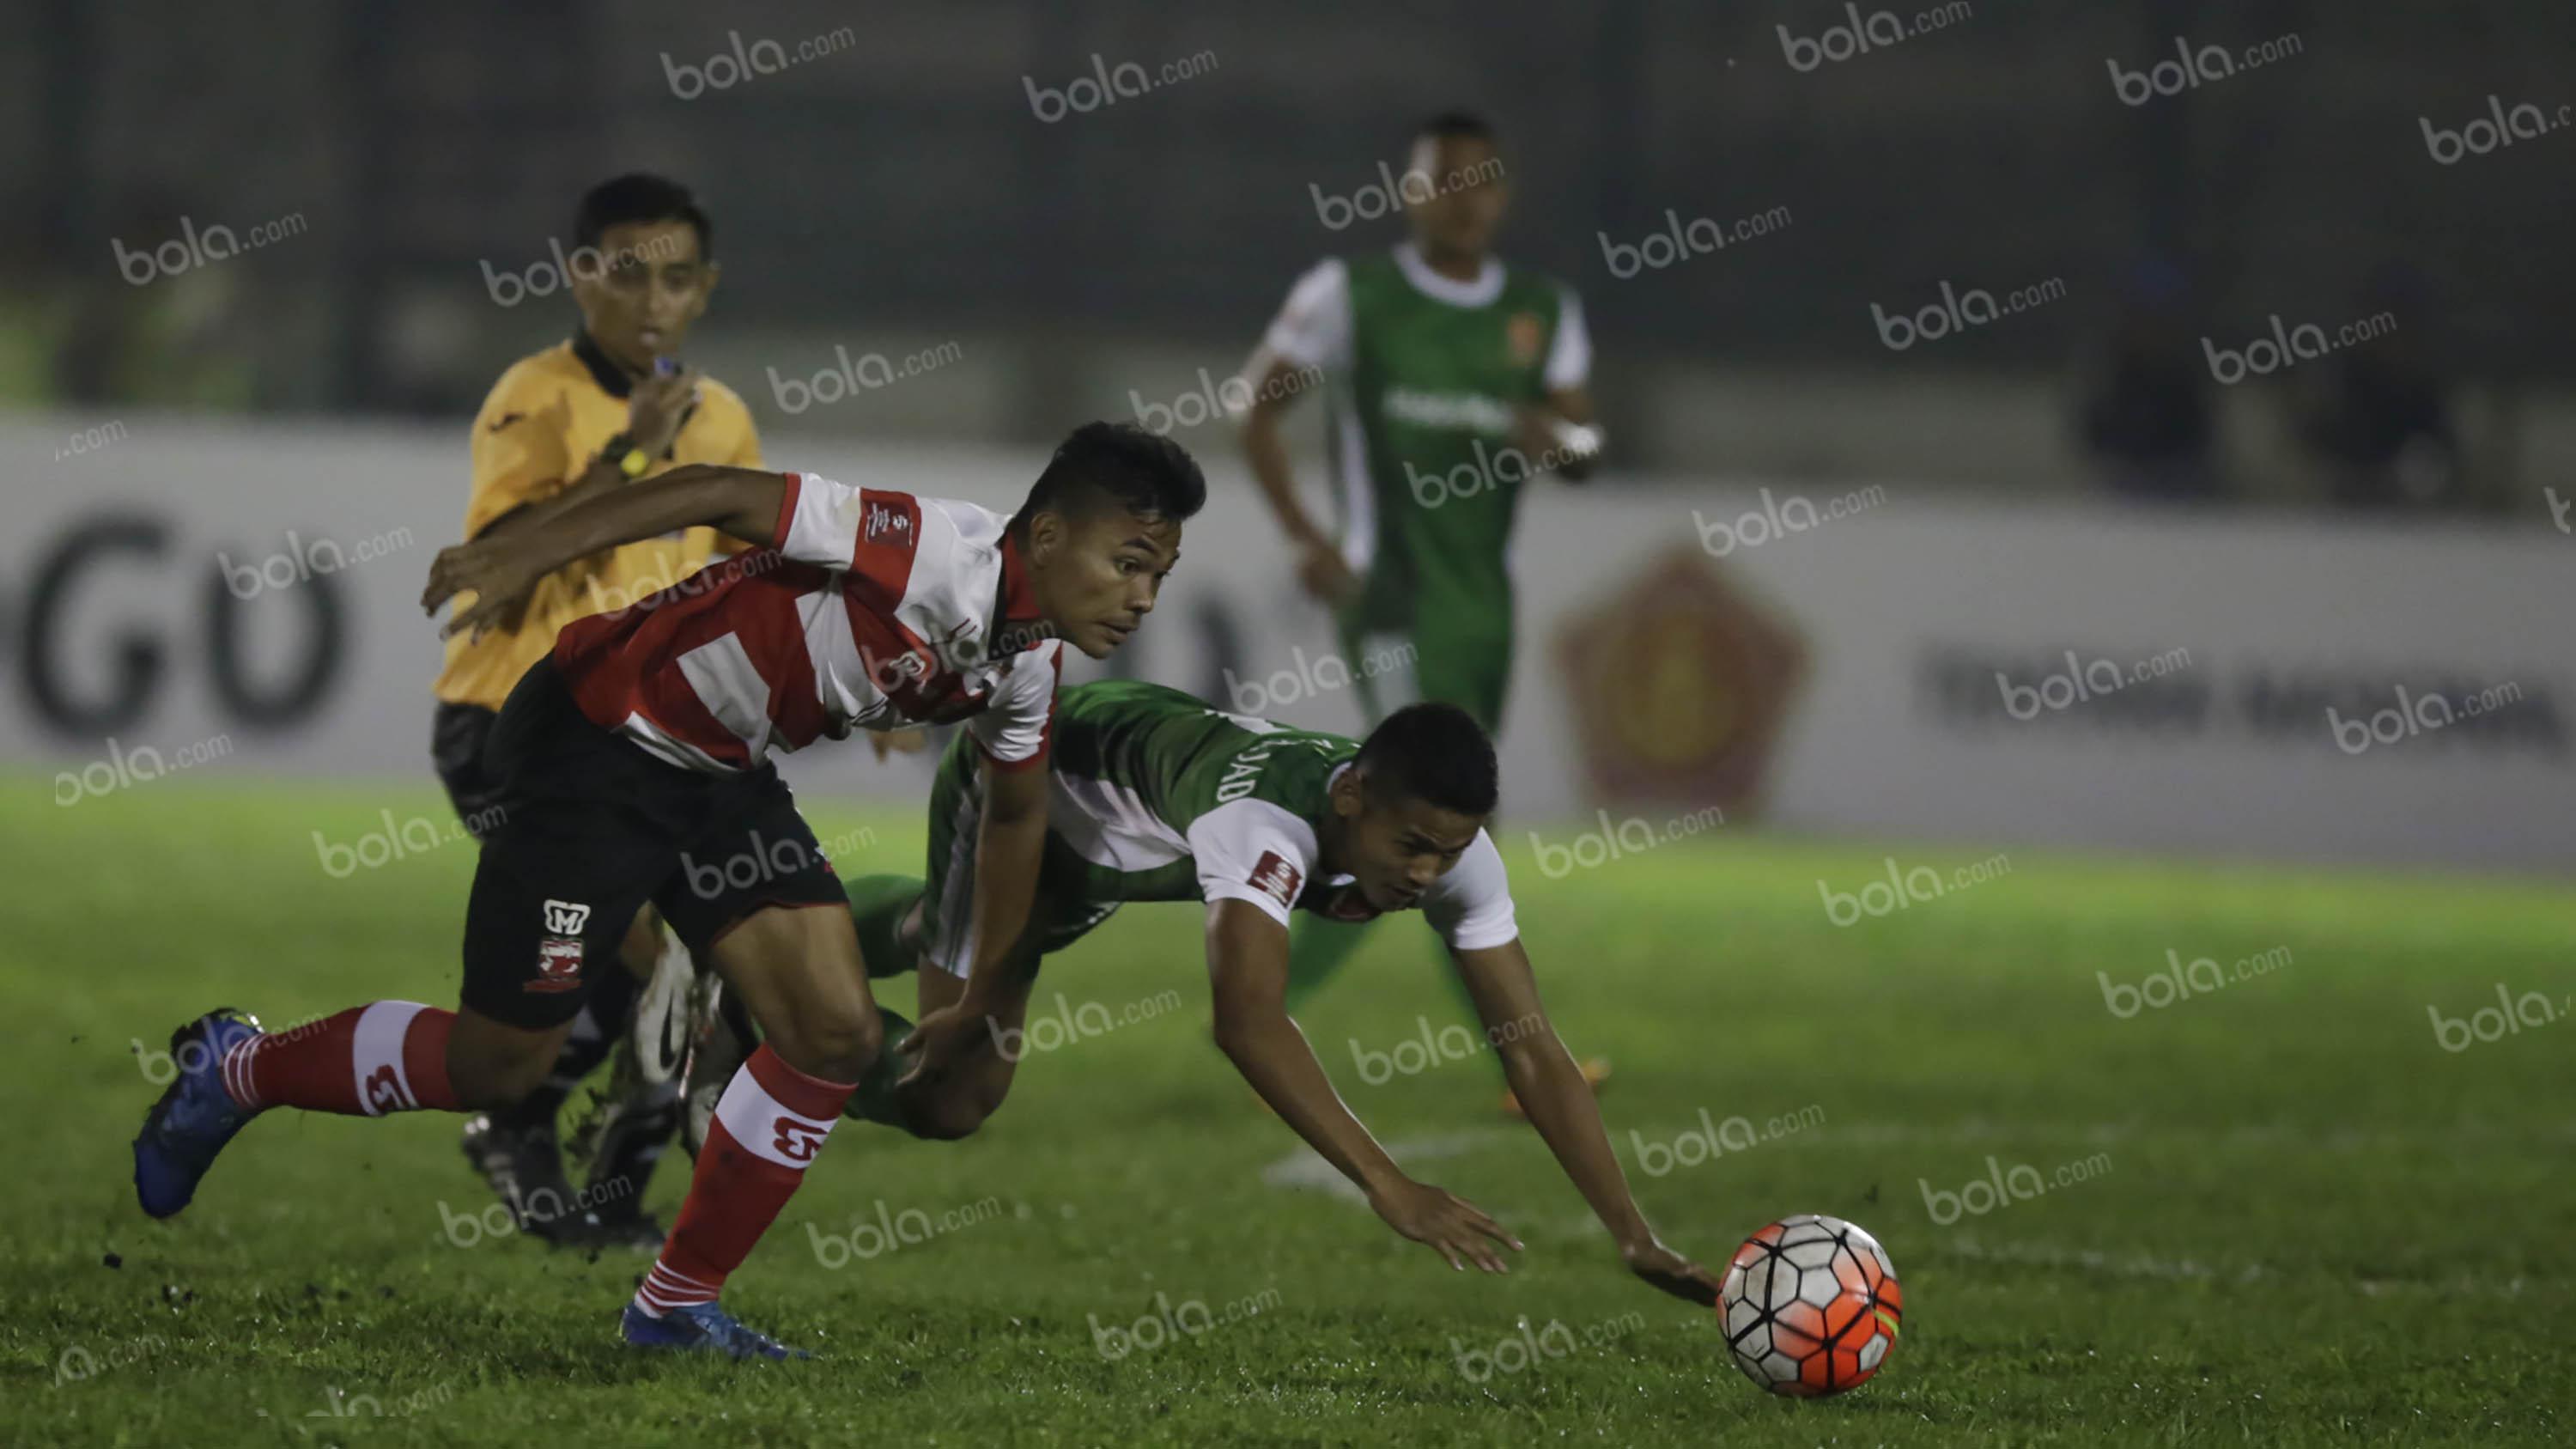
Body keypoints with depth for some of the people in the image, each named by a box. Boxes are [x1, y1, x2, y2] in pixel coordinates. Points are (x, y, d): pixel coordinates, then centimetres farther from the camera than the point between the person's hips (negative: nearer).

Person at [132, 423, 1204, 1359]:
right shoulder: (937, 555, -29)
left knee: (836, 1034, -5)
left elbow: (1015, 812, 19)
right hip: (596, 740, -8)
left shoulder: (1028, 666, -1)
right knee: (499, 1064, -2)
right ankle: (236, 1072, 24)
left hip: (720, 774, 8)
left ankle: (676, 1303, 9)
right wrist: (523, 556, -36)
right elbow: (725, 495, -30)